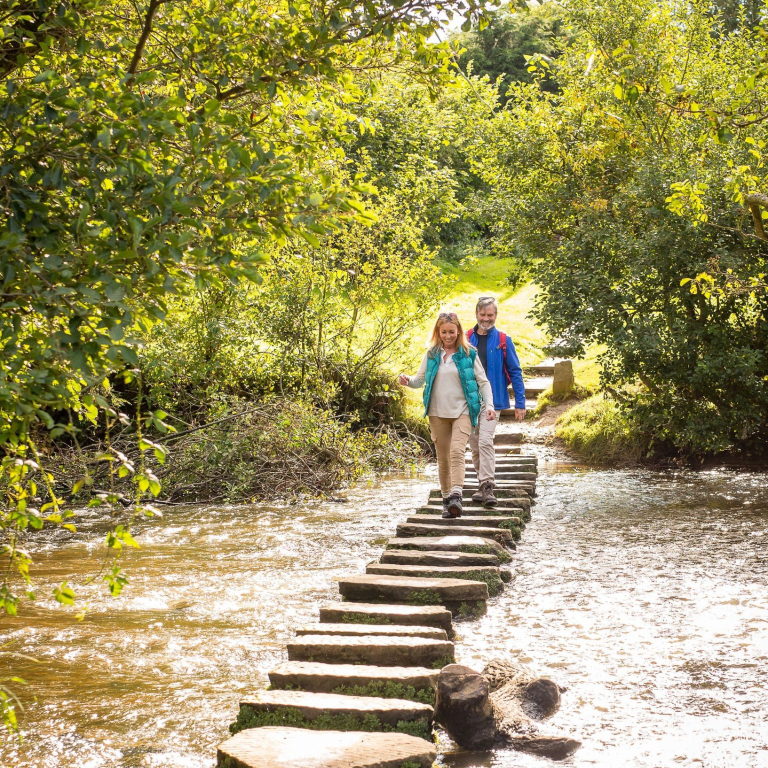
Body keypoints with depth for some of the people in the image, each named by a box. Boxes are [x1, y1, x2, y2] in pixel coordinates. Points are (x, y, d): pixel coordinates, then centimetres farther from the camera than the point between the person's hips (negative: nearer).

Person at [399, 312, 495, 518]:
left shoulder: (469, 354, 1)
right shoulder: (431, 354, 8)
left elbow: (483, 382, 4)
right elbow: (420, 379, 11)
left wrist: (489, 405, -9)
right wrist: (408, 380, -11)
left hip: (462, 412, -3)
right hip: (438, 414, 3)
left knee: (457, 451, -23)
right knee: (443, 458, 8)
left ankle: (456, 495, -33)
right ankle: (447, 499, 18)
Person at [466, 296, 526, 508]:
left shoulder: (503, 340, -2)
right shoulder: (467, 339, 5)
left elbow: (515, 372, 0)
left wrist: (520, 403, -4)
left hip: (492, 400, -4)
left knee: (485, 441, -17)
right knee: (475, 445, 9)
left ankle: (488, 487, -18)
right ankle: (482, 484, 21)